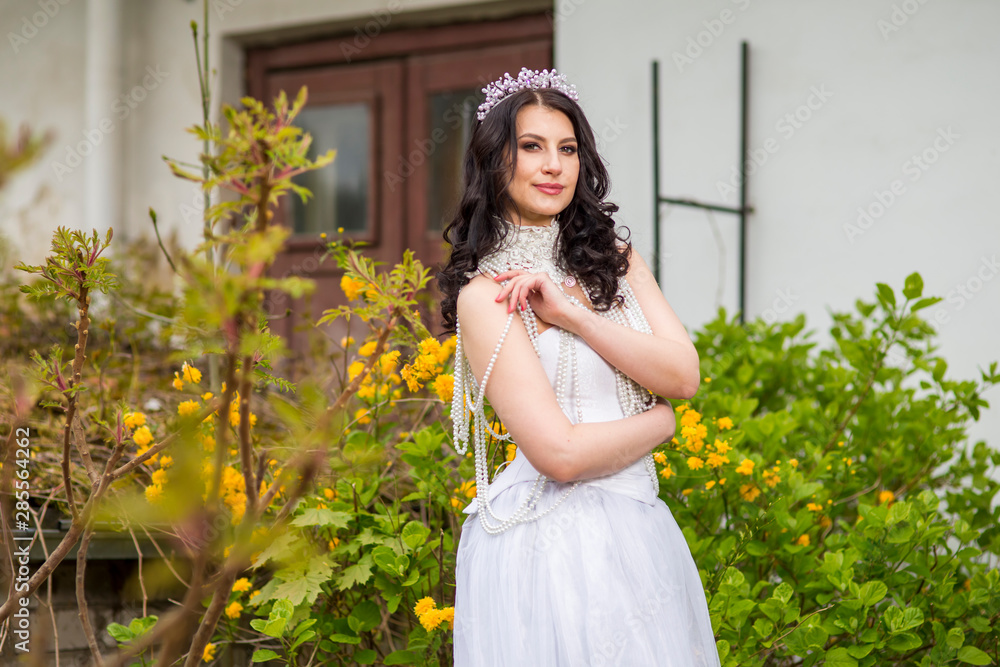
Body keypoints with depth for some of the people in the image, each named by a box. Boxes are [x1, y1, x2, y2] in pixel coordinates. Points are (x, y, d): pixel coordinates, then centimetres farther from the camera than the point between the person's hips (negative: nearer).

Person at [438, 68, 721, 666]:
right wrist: (659, 421, 0)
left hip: (639, 528, 6)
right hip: (547, 542, -6)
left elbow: (684, 374, -2)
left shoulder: (615, 259, 12)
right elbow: (560, 454, -16)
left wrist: (568, 311, -11)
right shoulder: (485, 293, -8)